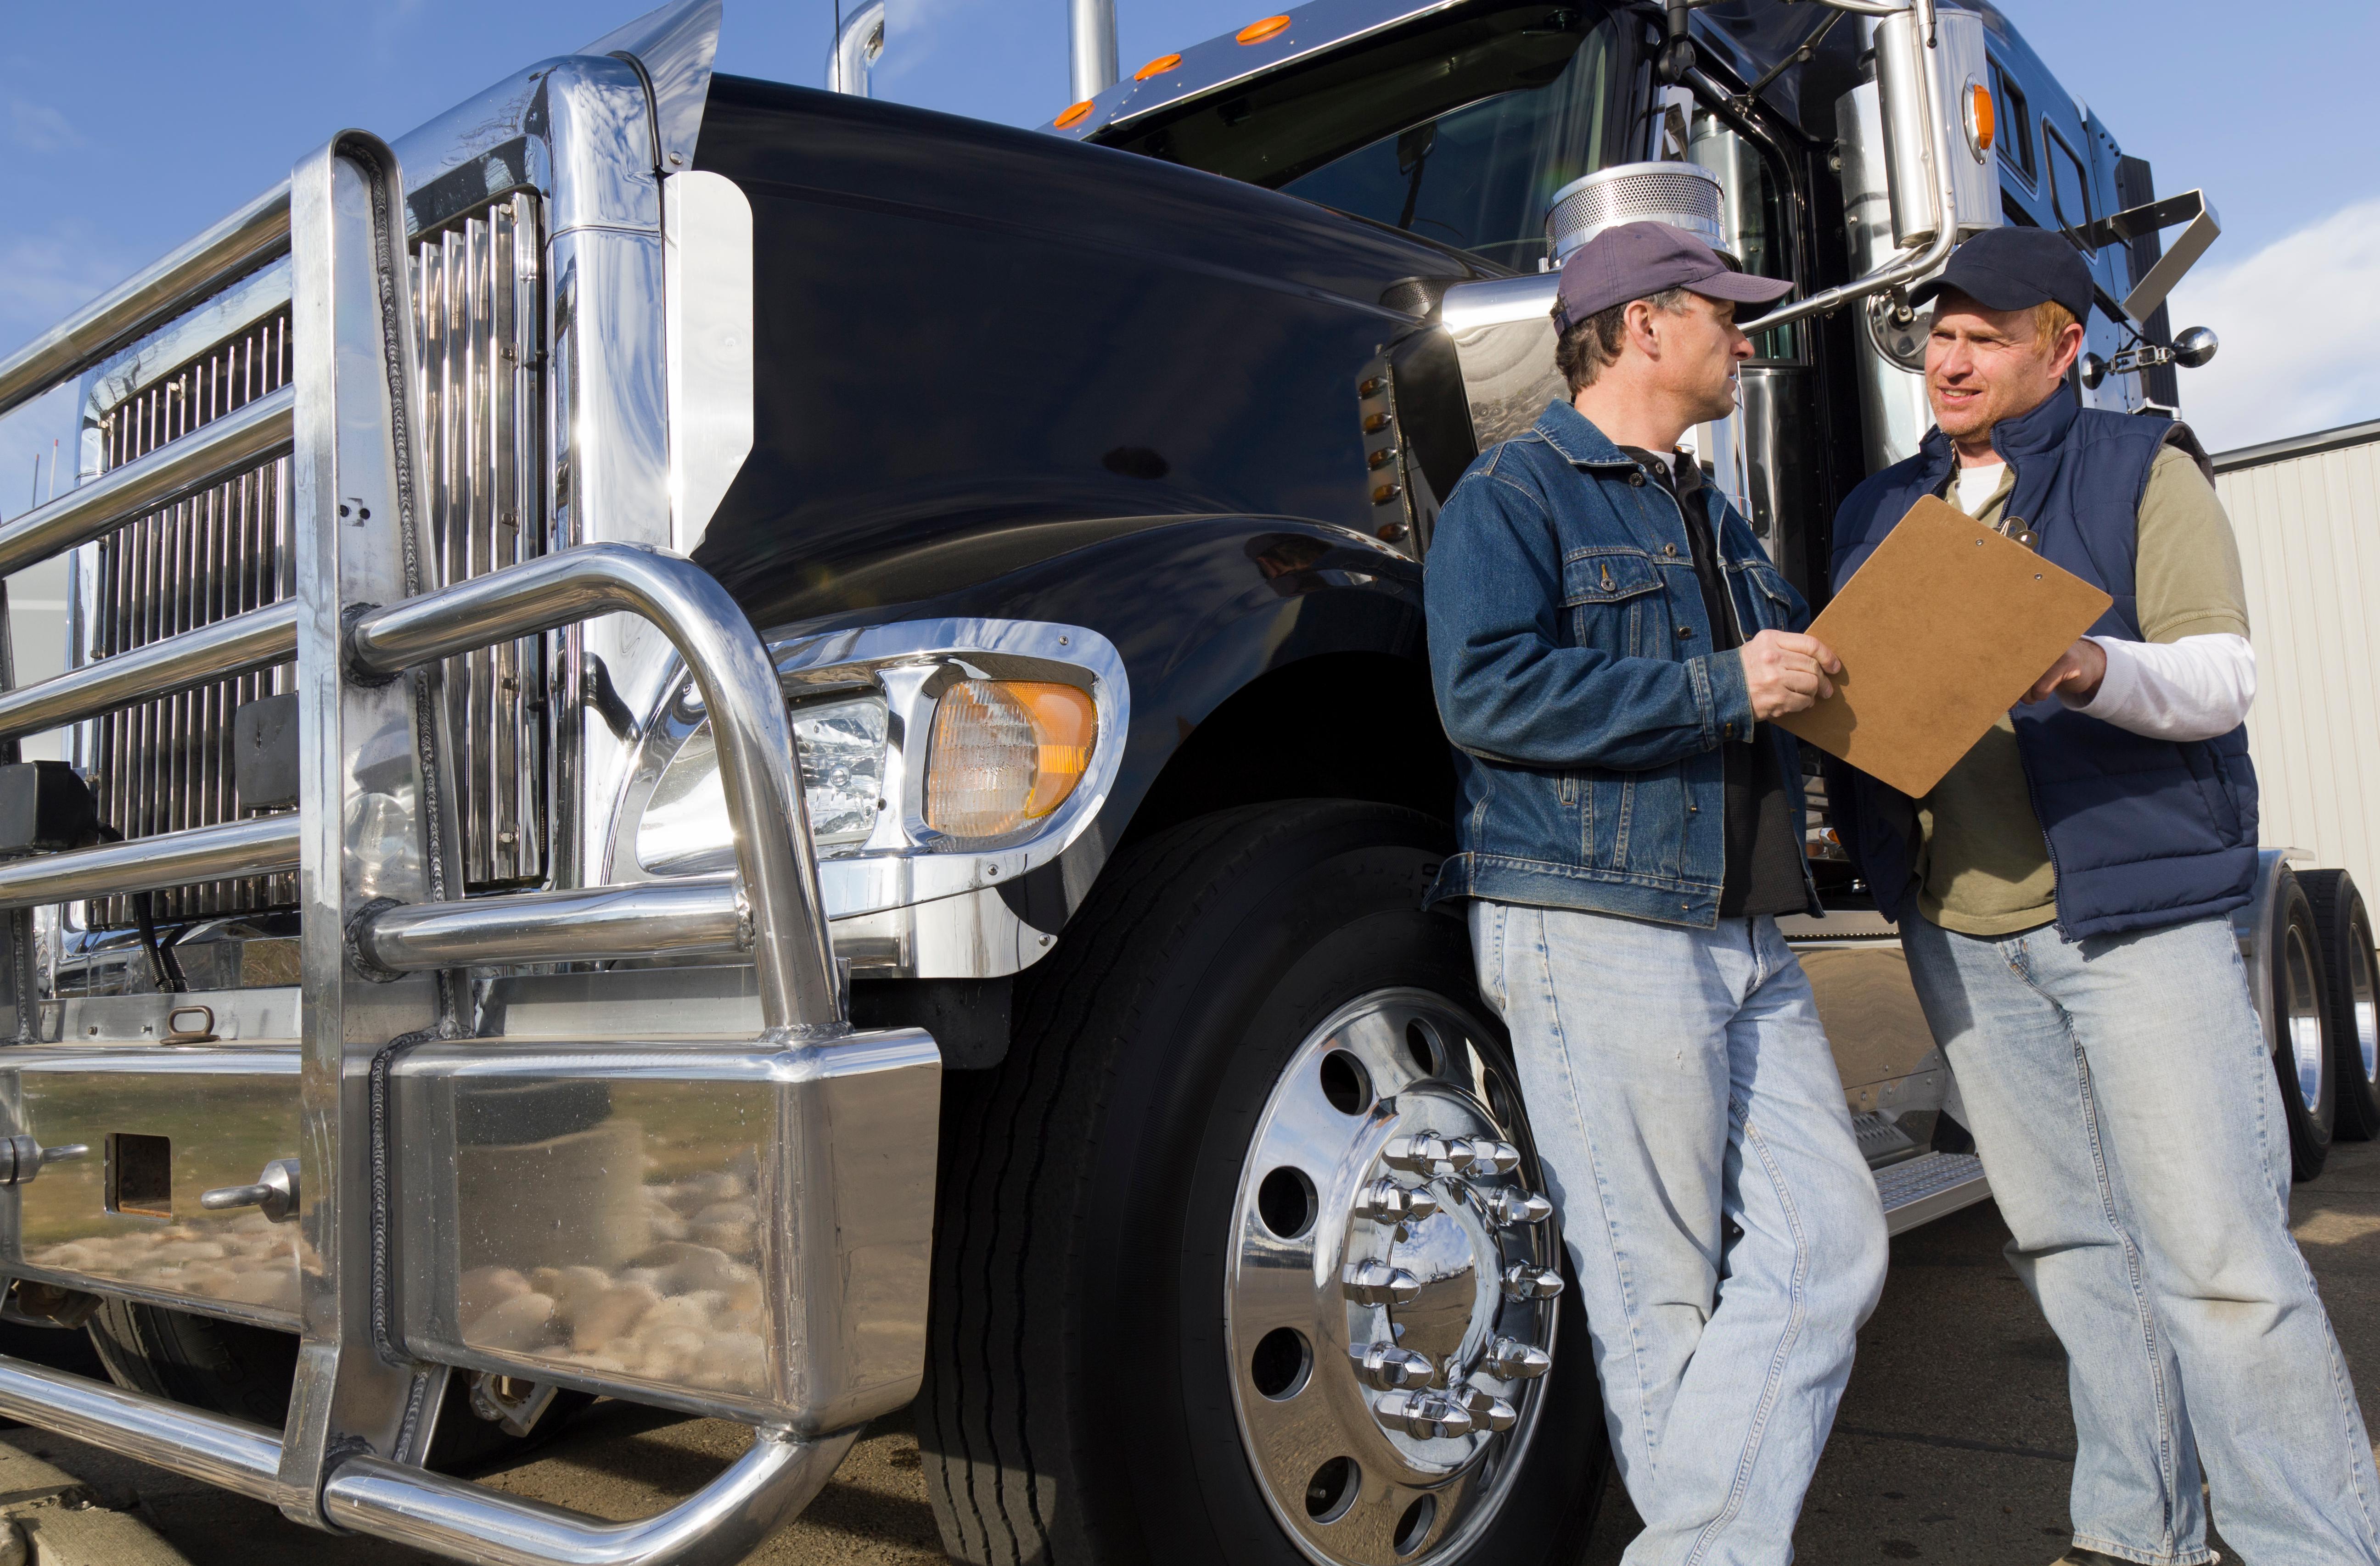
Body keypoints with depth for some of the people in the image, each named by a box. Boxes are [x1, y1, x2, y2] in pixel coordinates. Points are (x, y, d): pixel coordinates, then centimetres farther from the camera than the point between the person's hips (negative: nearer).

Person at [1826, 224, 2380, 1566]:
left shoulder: (2144, 469, 4)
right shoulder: (1879, 512, 17)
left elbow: (2225, 676, -6)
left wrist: (2097, 671, -25)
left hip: (2138, 906, -4)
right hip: (1959, 931, 5)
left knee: (2219, 1253, -5)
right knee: (2071, 1244, 11)